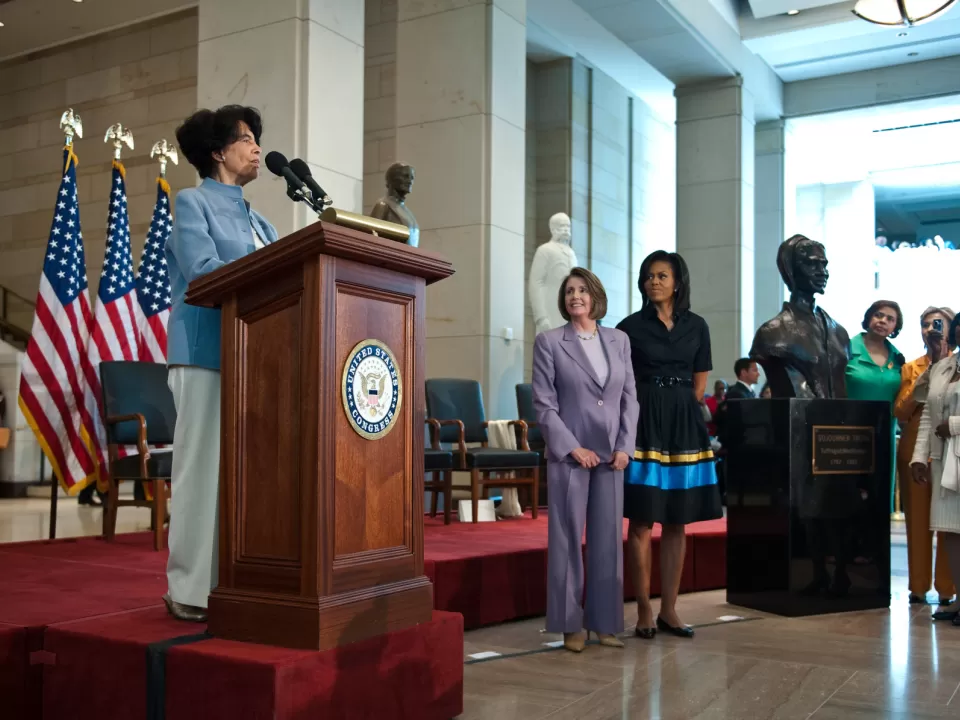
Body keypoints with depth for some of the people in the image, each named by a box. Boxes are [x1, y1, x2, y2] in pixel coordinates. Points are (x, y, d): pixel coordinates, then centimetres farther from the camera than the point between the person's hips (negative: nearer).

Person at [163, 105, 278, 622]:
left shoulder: (256, 220, 24)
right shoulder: (192, 203, 4)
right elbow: (205, 272, -11)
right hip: (206, 353, -7)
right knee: (204, 465, -7)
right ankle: (191, 589, -2)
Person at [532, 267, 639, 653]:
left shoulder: (619, 340, 9)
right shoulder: (549, 341, -1)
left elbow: (630, 397, 8)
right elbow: (544, 403, -6)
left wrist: (624, 447, -3)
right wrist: (573, 448, -13)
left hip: (612, 455, 4)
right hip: (568, 454, -3)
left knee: (608, 540, 7)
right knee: (568, 540, 2)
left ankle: (604, 623, 16)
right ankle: (570, 625, 11)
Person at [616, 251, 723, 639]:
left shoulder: (696, 326, 8)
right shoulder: (631, 326, -1)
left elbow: (699, 384, 12)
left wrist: (679, 413, 7)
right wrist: (653, 412, 3)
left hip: (684, 425, 3)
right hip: (644, 423, -3)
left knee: (677, 522, 6)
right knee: (642, 521, -3)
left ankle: (669, 610, 14)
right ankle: (644, 611, 5)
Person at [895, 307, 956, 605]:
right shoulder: (910, 368, 14)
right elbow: (900, 411, 3)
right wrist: (923, 379, -5)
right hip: (915, 450, 2)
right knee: (918, 519, 4)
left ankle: (946, 588, 4)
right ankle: (918, 586, 10)